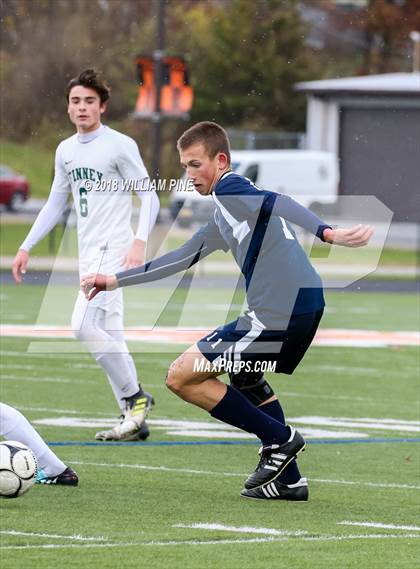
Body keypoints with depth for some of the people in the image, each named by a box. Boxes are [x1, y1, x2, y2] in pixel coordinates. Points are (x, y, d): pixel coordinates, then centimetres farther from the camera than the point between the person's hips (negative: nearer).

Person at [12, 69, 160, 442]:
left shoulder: (120, 145, -8)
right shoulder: (66, 151, 14)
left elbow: (149, 197, -9)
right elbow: (55, 205, 23)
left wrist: (140, 241, -23)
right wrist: (27, 247, 19)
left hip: (114, 250, -8)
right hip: (88, 254, 8)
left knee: (84, 326, -20)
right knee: (108, 334, 6)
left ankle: (135, 397, -8)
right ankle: (135, 419, 10)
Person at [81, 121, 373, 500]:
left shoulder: (229, 190, -4)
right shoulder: (224, 215, 26)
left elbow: (278, 204, -23)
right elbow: (182, 258, 35)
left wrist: (328, 233, -39)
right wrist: (116, 281, 36)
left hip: (278, 311, -10)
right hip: (307, 303, 10)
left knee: (182, 377, -3)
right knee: (244, 377, 36)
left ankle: (279, 439, -1)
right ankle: (289, 480, 28)